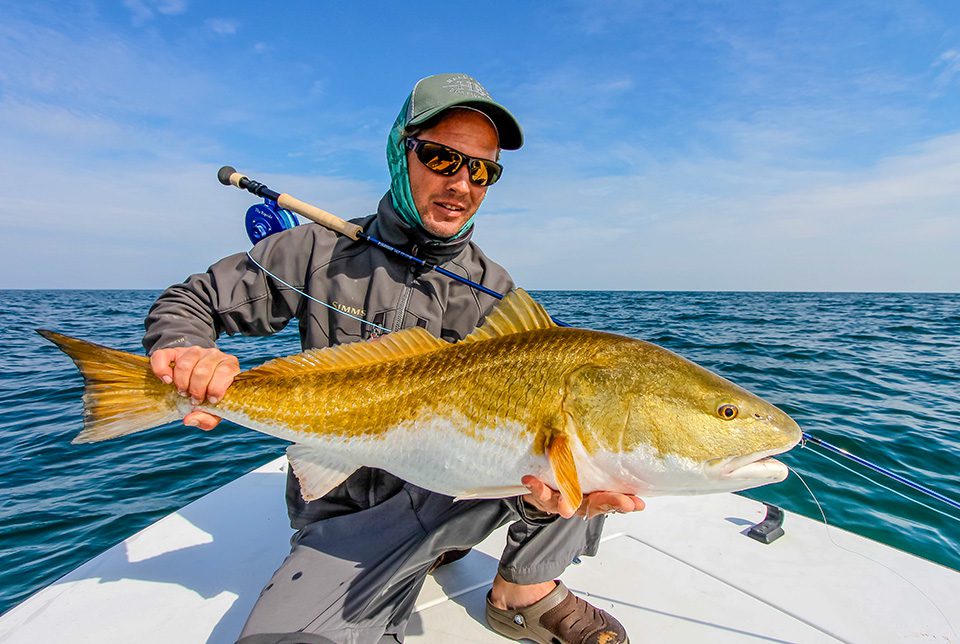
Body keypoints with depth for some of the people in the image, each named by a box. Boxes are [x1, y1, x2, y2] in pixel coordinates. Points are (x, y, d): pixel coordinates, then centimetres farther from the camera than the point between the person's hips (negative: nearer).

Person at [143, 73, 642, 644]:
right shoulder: (325, 252, -4)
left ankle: (526, 593, 0)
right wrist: (188, 353, -20)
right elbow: (186, 304, 4)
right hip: (349, 517, 0)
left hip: (457, 497, 1)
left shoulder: (496, 292, -1)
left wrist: (536, 485, -29)